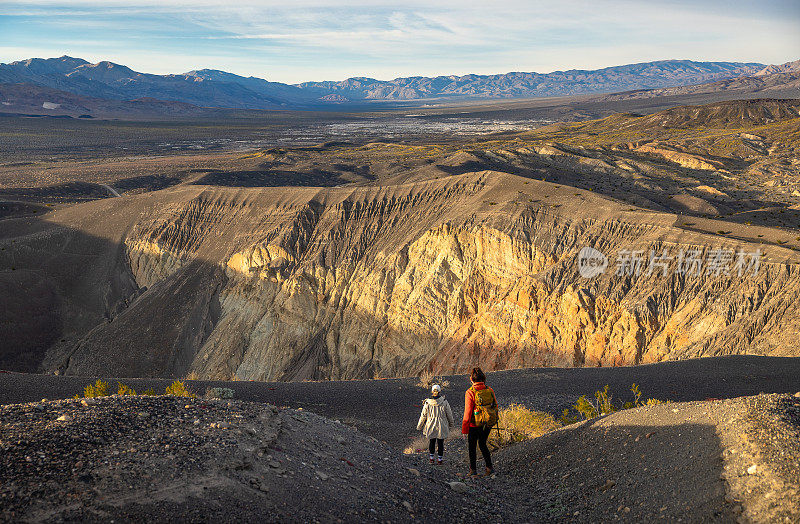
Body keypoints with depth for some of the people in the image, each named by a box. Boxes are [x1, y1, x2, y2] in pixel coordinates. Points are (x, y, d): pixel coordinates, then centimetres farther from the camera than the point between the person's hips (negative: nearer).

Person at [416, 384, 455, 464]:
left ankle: (431, 458, 25)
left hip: (431, 426, 1)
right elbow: (449, 414, 0)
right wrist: (451, 424, 18)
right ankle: (440, 460, 18)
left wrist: (419, 427, 12)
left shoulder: (427, 403, -11)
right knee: (440, 443, 11)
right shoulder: (444, 402, -13)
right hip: (442, 427, -1)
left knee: (432, 441, 18)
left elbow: (423, 416, -2)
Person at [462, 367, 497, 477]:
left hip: (474, 425, -4)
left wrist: (464, 428, -8)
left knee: (472, 447, 13)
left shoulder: (470, 392, -17)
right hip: (487, 425, 4)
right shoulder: (489, 390, -3)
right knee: (482, 444, 24)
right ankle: (489, 467, 18)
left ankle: (473, 470, 19)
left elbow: (468, 412, -17)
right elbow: (495, 406, 4)